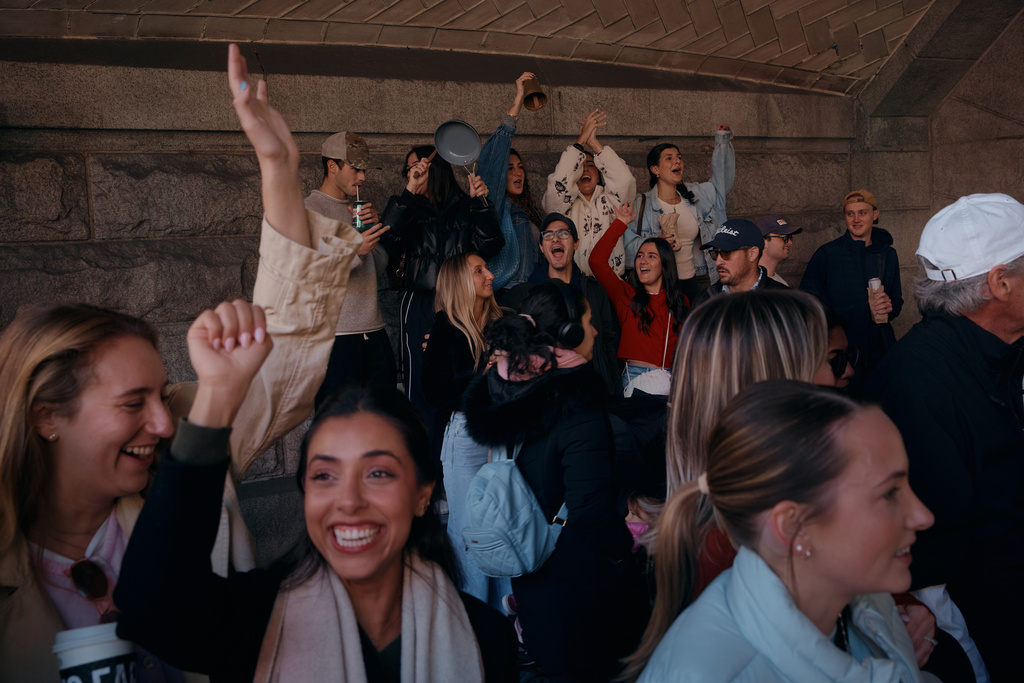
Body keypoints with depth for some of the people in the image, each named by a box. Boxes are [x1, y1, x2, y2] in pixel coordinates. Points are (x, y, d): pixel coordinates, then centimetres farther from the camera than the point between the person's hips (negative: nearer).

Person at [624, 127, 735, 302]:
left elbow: (722, 182, 25)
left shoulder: (696, 195, 8)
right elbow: (630, 244, -10)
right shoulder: (642, 205, -6)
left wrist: (723, 139, 23)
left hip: (690, 282, 5)